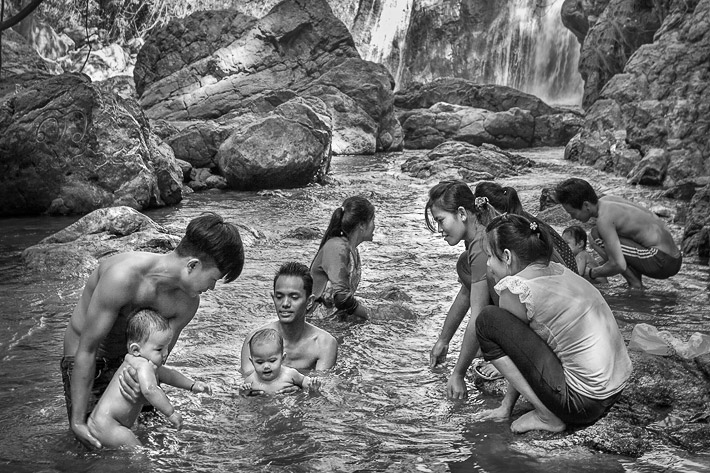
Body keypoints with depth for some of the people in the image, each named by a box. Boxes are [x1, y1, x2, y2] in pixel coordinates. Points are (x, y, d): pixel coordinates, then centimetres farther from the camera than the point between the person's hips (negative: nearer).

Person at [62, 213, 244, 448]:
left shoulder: (187, 303, -17)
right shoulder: (123, 276, -36)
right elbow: (87, 350, -31)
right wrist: (77, 421, -29)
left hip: (130, 359, 6)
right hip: (86, 359, -5)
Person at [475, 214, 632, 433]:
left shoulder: (515, 288, -13)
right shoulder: (558, 271, 11)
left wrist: (506, 407, 16)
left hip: (584, 404, -9)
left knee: (488, 320, -6)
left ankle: (548, 417, -2)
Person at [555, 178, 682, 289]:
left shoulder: (604, 218, -19)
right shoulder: (607, 200, 9)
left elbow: (619, 265, -23)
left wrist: (591, 273, -7)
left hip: (662, 262, -10)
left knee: (596, 235, -11)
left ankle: (635, 284, -6)